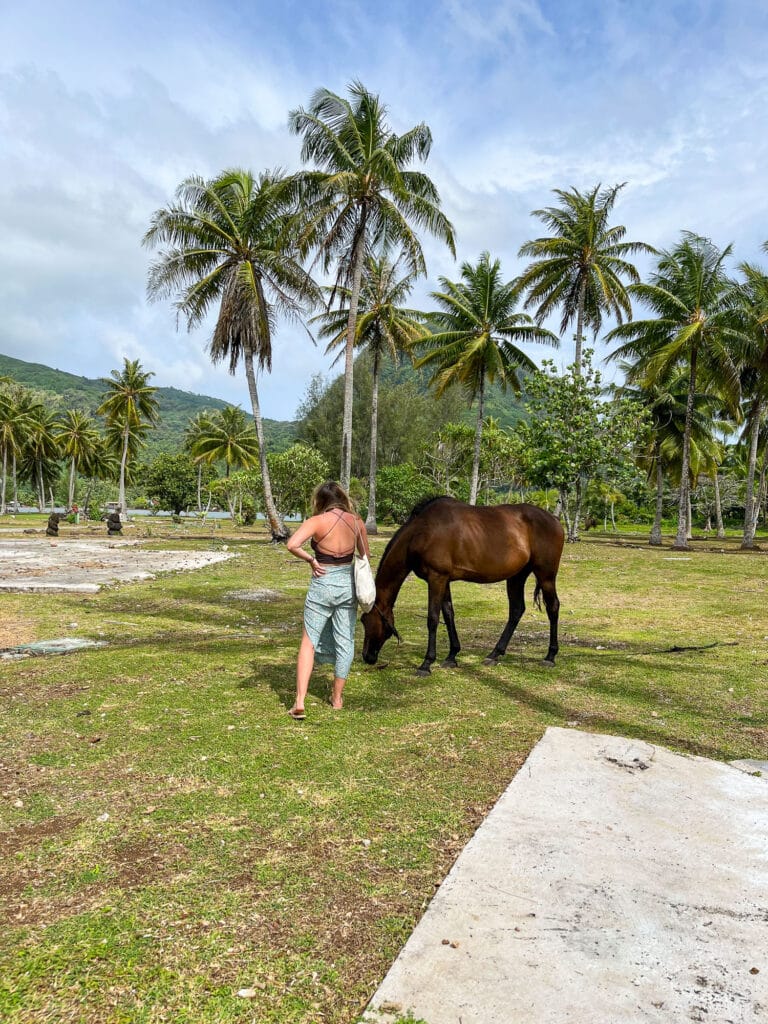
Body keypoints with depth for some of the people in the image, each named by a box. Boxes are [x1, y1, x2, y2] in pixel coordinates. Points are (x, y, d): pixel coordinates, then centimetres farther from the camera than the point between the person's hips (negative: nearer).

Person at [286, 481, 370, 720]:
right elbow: (365, 555, 10)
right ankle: (337, 698, 26)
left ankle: (299, 703, 1)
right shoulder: (357, 521, 0)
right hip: (348, 583, 3)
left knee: (309, 642, 6)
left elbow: (292, 544, -26)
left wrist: (311, 560, -13)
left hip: (322, 584, -3)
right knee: (345, 641, 14)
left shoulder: (316, 521, -12)